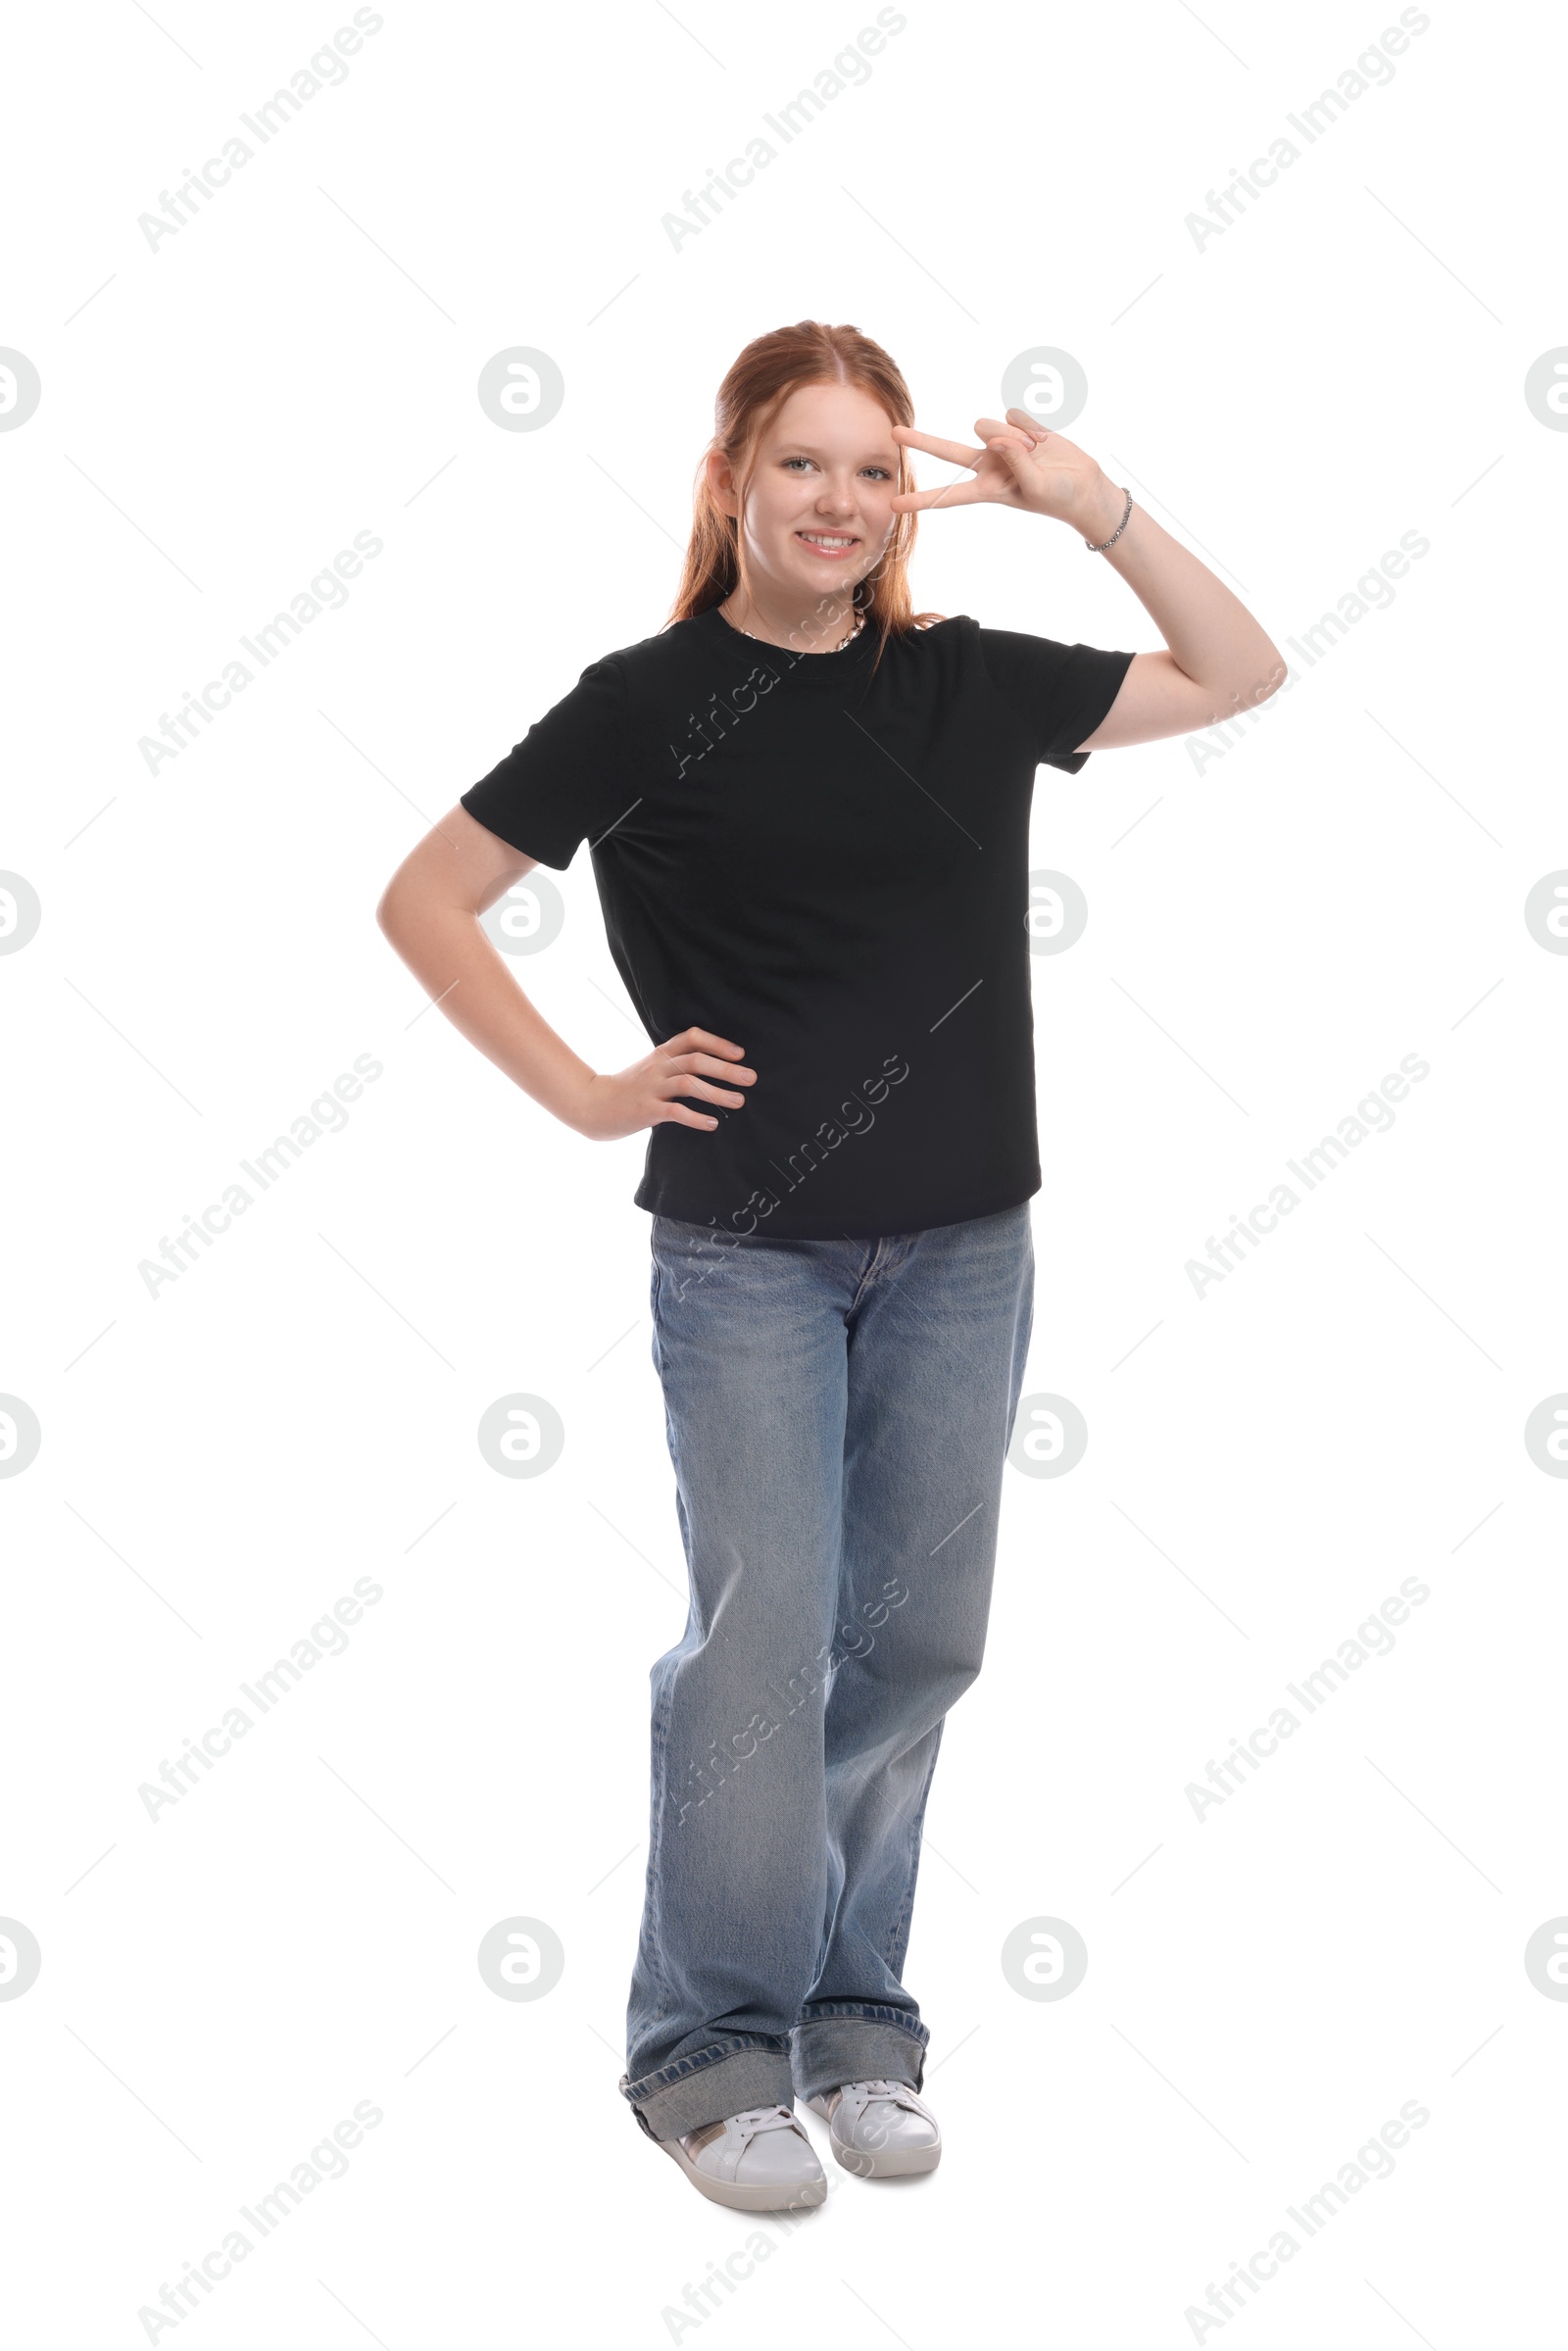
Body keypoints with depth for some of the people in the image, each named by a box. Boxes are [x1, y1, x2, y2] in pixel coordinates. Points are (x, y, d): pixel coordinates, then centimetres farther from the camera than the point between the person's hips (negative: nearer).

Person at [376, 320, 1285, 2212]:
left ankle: (855, 2019, 24)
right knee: (765, 1639, -5)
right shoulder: (652, 704, -4)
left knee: (917, 1639, 8)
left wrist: (1092, 511, 0)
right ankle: (712, 2047, 10)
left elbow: (1239, 678, 11)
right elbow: (425, 900, -1)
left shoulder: (964, 685, 5)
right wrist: (582, 1094, -5)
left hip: (963, 1242, 4)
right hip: (749, 1251, -3)